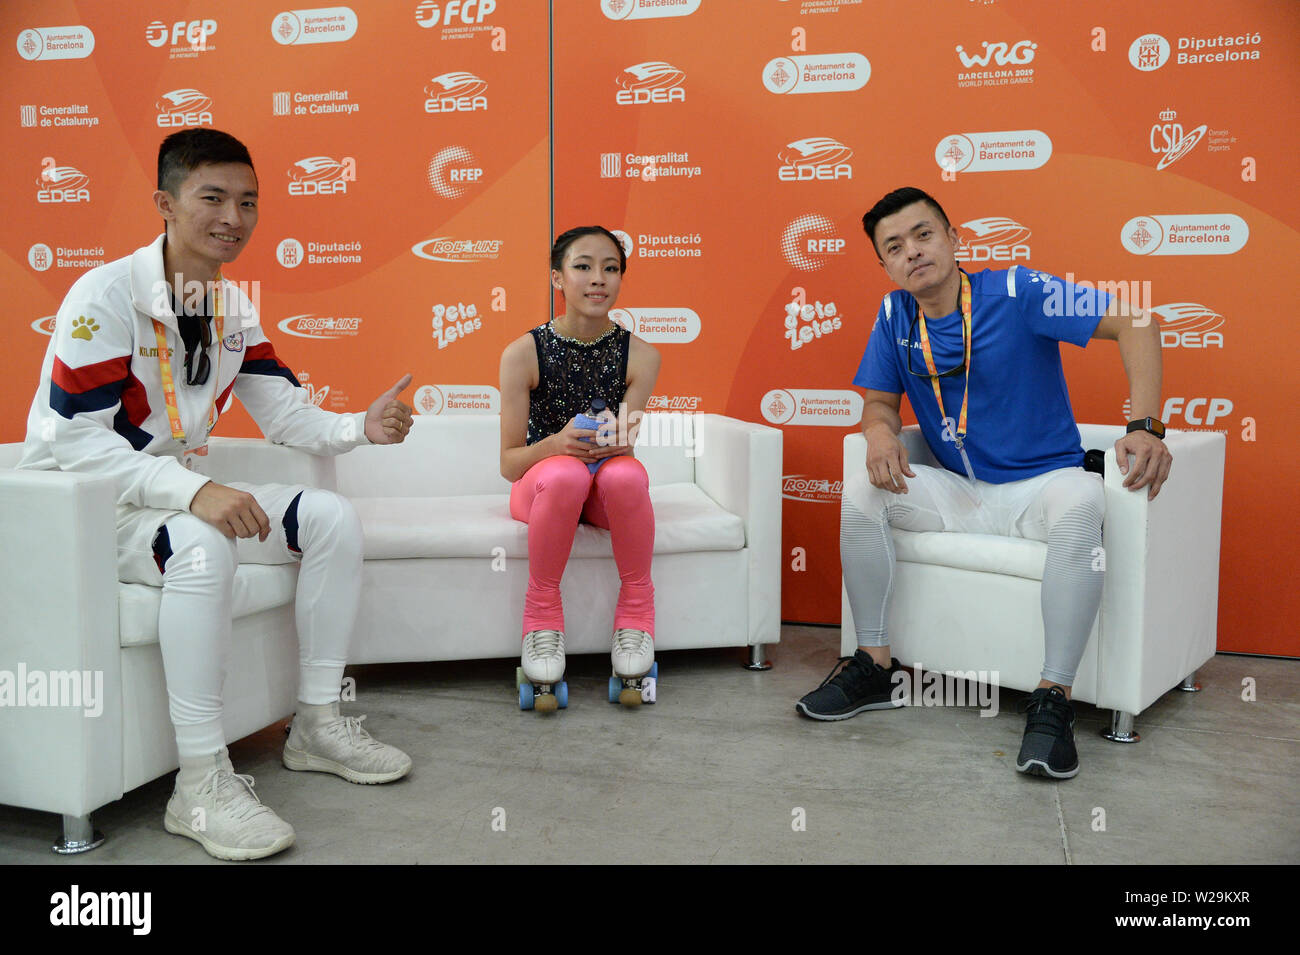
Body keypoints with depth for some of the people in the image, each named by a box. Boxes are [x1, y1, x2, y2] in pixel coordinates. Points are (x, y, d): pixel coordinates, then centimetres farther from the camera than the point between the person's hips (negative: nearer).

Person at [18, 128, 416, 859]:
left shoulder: (234, 307, 5)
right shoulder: (106, 295, -18)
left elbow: (286, 413, 5)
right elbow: (73, 440, -25)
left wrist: (363, 427, -16)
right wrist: (193, 491, -36)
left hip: (181, 493, 8)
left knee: (334, 519, -7)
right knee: (202, 546, -38)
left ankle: (319, 724, 2)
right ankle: (202, 784, -29)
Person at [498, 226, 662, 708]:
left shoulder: (640, 355, -5)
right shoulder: (524, 352, -9)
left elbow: (622, 442, -8)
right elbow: (509, 463, -9)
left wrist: (617, 442, -33)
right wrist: (558, 443, -30)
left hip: (609, 494, 1)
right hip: (541, 485, -1)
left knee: (624, 473, -35)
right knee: (565, 473, -37)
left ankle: (635, 608, -14)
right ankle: (542, 613, -17)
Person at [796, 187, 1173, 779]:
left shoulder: (1017, 292, -13)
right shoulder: (895, 315, 2)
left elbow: (1134, 322, -16)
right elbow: (880, 402, 9)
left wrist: (1145, 428, -27)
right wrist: (880, 436, -17)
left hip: (1040, 482, -4)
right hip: (958, 492, 4)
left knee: (1081, 500, -38)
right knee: (861, 494, -19)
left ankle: (1053, 698, -32)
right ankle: (875, 667, -7)